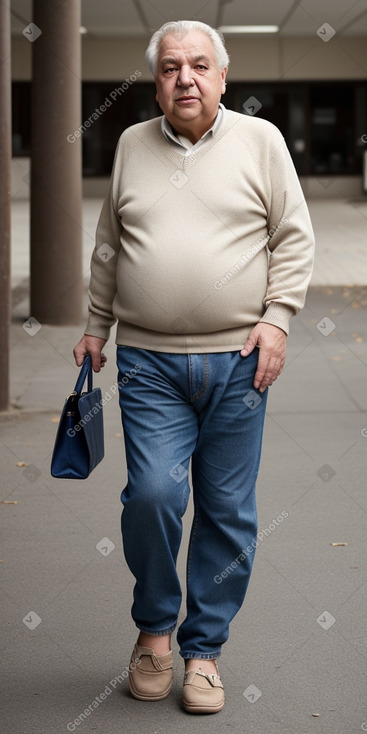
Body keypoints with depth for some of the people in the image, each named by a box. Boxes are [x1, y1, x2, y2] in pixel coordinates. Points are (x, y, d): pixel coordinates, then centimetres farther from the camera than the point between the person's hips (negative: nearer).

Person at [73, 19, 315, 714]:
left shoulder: (261, 140, 4)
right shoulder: (132, 145, 10)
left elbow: (294, 238, 4)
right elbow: (108, 246, 17)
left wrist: (276, 318, -7)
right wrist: (95, 325, 17)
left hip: (237, 360, 0)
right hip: (148, 362, 1)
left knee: (227, 511, 4)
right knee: (152, 494, -12)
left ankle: (203, 648, 20)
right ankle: (154, 624, 13)